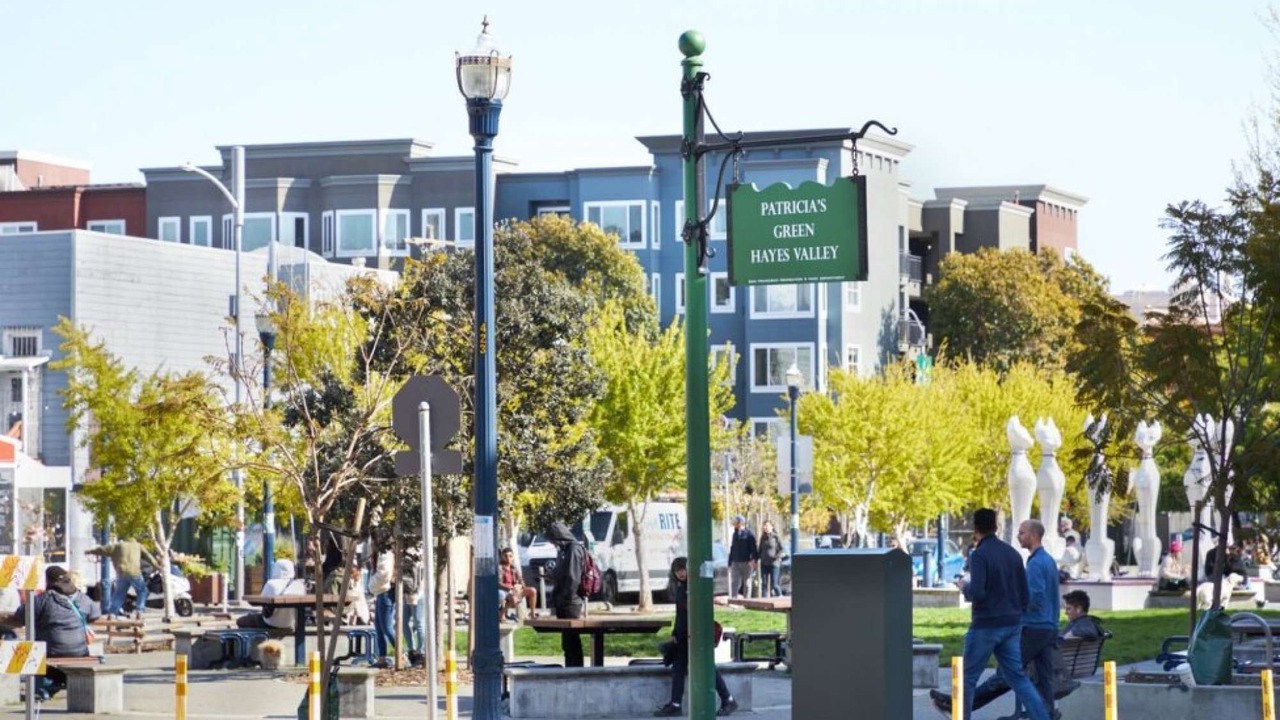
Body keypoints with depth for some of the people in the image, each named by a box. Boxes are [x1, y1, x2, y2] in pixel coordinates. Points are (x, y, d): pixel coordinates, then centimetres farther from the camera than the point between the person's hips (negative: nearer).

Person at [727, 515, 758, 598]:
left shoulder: (749, 534, -4)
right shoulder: (735, 534, 14)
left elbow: (754, 548, -8)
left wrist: (753, 560, -20)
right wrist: (730, 563, 14)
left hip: (746, 563, -5)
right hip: (735, 563, 5)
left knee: (746, 583, 4)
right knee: (734, 582, -5)